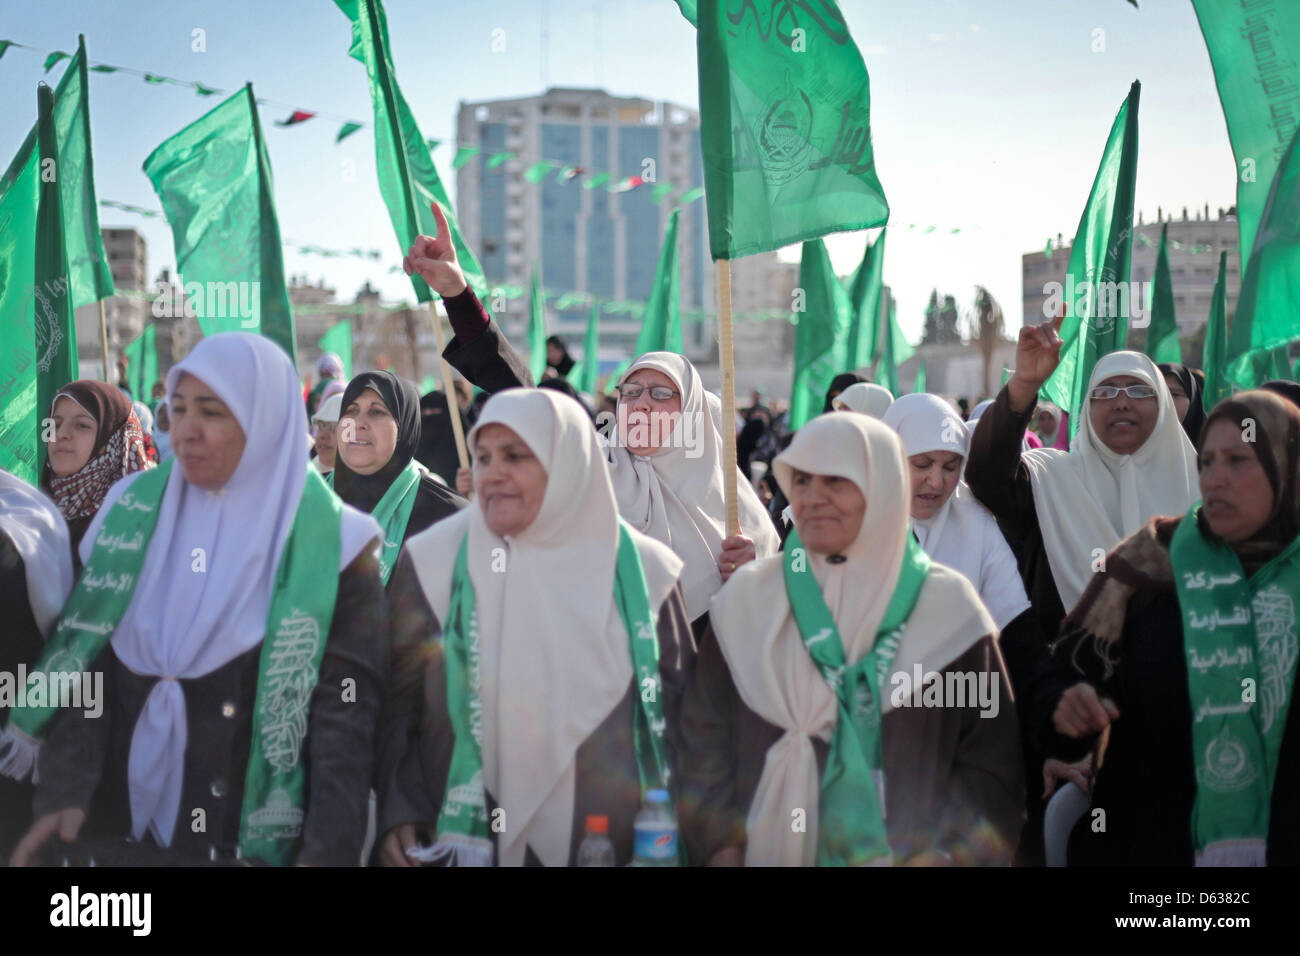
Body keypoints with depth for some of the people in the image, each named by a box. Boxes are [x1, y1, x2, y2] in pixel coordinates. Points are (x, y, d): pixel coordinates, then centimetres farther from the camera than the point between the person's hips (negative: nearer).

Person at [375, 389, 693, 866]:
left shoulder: (640, 570, 1)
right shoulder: (434, 563, -2)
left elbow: (677, 706, 7)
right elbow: (396, 702, 0)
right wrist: (400, 814, -11)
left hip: (615, 845, 1)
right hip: (469, 846, -1)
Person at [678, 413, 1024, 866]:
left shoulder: (948, 606, -2)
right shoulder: (747, 599, 1)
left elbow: (991, 760, -3)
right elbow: (704, 739, 2)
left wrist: (942, 853, -14)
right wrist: (721, 846, -9)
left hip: (903, 856, -1)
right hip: (771, 853, 1)